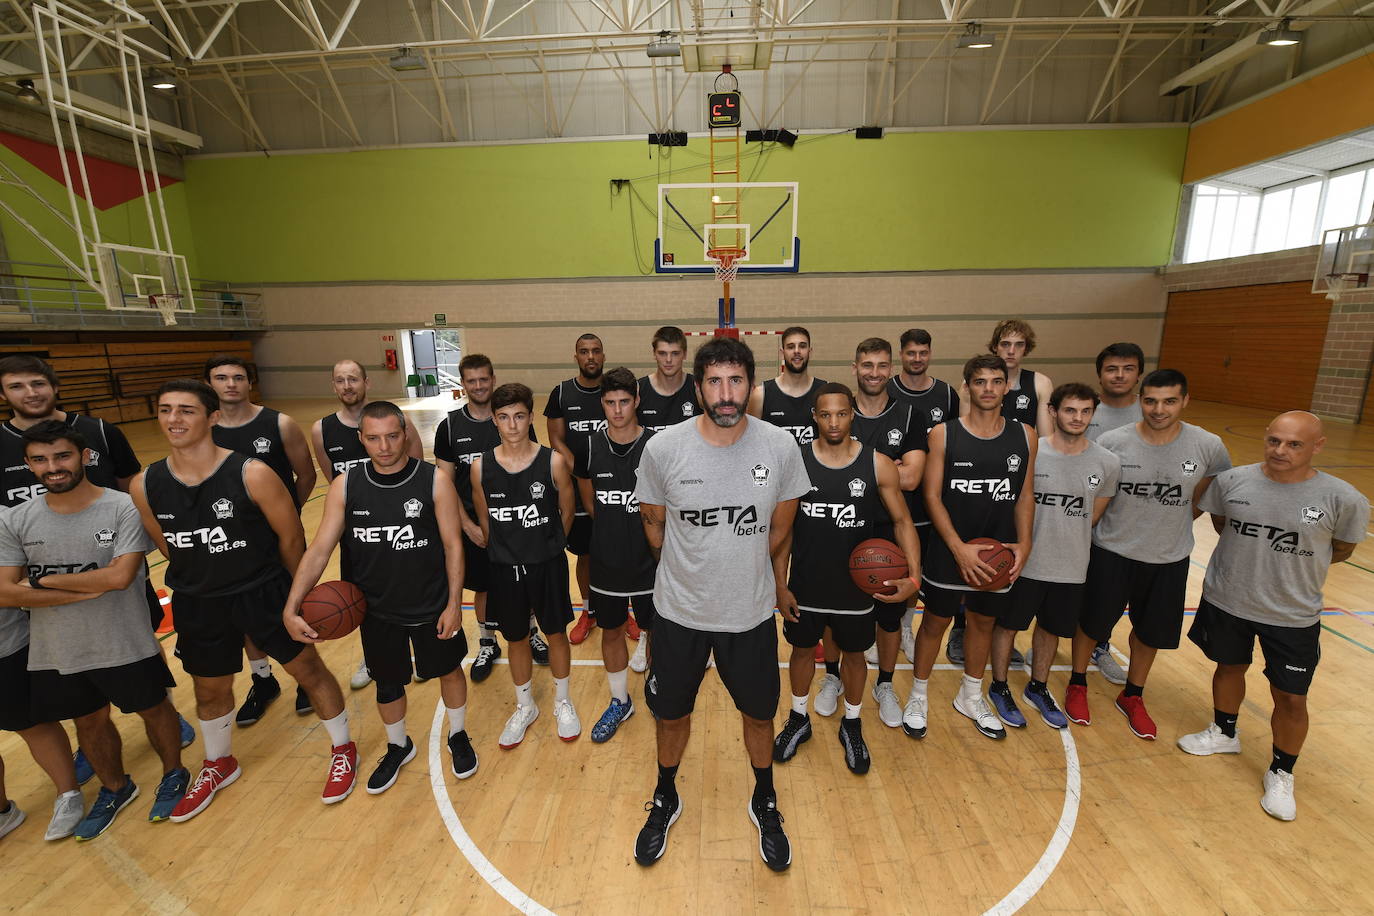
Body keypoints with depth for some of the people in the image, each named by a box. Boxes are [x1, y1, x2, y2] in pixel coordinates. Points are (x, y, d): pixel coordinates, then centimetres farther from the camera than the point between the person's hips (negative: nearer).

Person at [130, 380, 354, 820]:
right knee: (210, 689, 22)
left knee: (308, 669, 9)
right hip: (197, 604, 4)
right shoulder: (144, 486, -8)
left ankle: (342, 749, 31)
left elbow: (291, 539, -10)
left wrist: (294, 591, 2)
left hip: (264, 593, -4)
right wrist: (200, 585, 14)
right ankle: (219, 764, 50)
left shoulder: (251, 474, -22)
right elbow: (168, 547, 8)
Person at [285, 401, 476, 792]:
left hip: (432, 606, -2)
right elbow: (319, 549, -9)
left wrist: (454, 603, -12)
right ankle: (398, 747, 48)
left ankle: (458, 737, 44)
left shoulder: (434, 480, -17)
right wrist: (291, 607, -20)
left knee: (448, 669, 17)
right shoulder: (345, 485, -9)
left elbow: (453, 544, -12)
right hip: (376, 610, 2)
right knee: (387, 683, 20)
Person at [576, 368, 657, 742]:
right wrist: (614, 528, 9)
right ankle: (620, 702, 38)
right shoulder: (590, 448, -6)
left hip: (649, 560, -2)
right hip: (606, 561, 2)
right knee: (611, 630, 16)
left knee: (656, 630, 14)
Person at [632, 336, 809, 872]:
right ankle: (666, 799, 50)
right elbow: (653, 522, 1)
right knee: (671, 713, 19)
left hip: (751, 612, 1)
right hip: (679, 611, 0)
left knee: (758, 713, 20)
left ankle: (764, 803, 50)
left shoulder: (780, 447, -14)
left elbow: (779, 530, 1)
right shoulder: (663, 448, -16)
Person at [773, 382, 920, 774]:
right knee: (802, 650, 18)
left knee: (854, 654, 19)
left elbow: (902, 521, -3)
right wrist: (779, 584, -5)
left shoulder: (878, 465, -11)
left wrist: (913, 576, -17)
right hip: (805, 587, 0)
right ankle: (798, 719, 43)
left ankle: (851, 725, 45)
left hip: (856, 587, 0)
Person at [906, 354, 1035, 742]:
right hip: (948, 552, -3)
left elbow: (1025, 495, 6)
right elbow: (932, 496, -11)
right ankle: (918, 697, 30)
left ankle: (971, 697, 41)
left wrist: (1024, 542, -7)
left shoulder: (1025, 436, 0)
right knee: (935, 623, 10)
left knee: (983, 622, 19)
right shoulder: (943, 434, -10)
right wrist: (960, 548, -18)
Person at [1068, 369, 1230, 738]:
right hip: (1112, 552, -2)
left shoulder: (1208, 446, -11)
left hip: (1170, 558, 3)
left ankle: (1132, 696, 41)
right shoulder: (1112, 442, -17)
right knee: (1092, 622, 11)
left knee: (1151, 631, 18)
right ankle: (1077, 684, 35)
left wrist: (1173, 522, 5)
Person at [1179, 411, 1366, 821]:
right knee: (1230, 667, 21)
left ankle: (1281, 774, 33)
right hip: (1226, 602, 1)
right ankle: (1224, 733, 46)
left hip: (1293, 617, -1)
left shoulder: (1343, 499, -16)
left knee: (1291, 698, 9)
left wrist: (1294, 563, -1)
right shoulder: (1231, 481, -12)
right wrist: (1249, 556, 3)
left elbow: (1342, 549, 1)